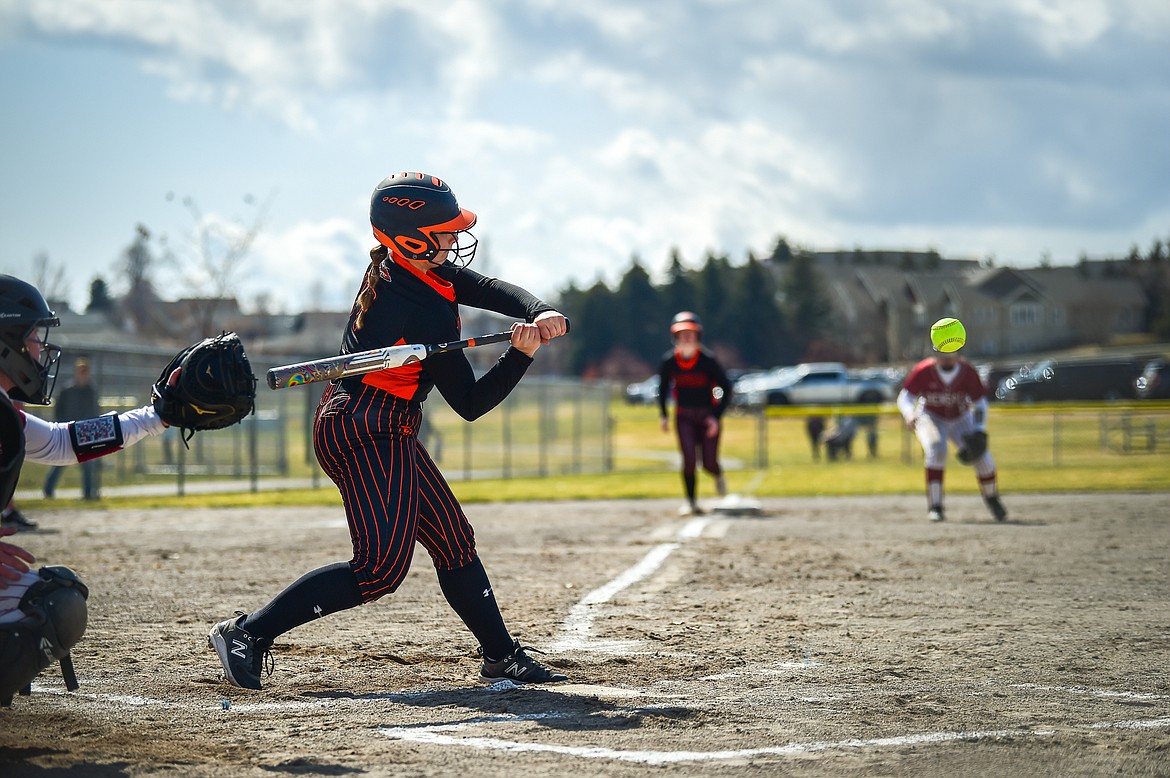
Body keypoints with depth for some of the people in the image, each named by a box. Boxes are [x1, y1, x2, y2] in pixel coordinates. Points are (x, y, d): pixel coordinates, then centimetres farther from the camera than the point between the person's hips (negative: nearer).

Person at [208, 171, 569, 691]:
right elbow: (471, 404, -14)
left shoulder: (396, 267, 3)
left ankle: (502, 657, 24)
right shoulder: (429, 313, -23)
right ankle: (249, 633, -12)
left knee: (453, 541, 15)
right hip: (369, 436, -11)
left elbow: (498, 292, 2)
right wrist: (522, 353, -19)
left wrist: (543, 314, -17)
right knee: (381, 568, -15)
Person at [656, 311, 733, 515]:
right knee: (689, 458, -14)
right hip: (684, 416, 1)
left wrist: (717, 417, -14)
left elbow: (726, 388, -9)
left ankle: (718, 475, 36)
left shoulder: (707, 360, -15)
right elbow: (662, 387, 11)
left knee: (709, 463, -2)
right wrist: (663, 415, 5)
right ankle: (691, 501, 1)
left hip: (708, 416, -1)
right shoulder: (669, 361, -6)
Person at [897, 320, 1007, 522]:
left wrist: (979, 430, -20)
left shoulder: (967, 372, -19)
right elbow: (905, 397, -19)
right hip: (930, 417, -2)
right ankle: (934, 506, -24)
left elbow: (980, 402, -9)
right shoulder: (924, 371, -23)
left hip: (960, 420, 2)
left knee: (982, 456, -9)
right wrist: (909, 415, -40)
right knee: (936, 449, -31)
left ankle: (991, 497, 23)